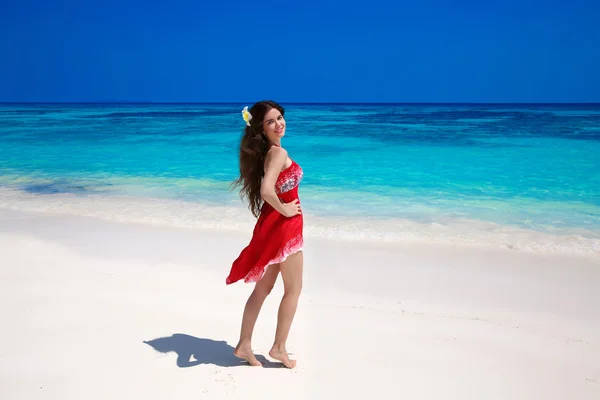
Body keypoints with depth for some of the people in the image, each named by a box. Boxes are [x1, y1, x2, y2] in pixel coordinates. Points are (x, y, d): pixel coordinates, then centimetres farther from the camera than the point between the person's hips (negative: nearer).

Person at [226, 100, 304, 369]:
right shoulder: (279, 153, -19)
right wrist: (284, 209, -19)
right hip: (284, 225, -8)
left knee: (263, 288, 15)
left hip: (272, 223, 8)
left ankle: (244, 345, 22)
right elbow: (267, 189, -35)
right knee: (294, 288, 8)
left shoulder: (265, 152, 8)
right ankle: (279, 347, 18)